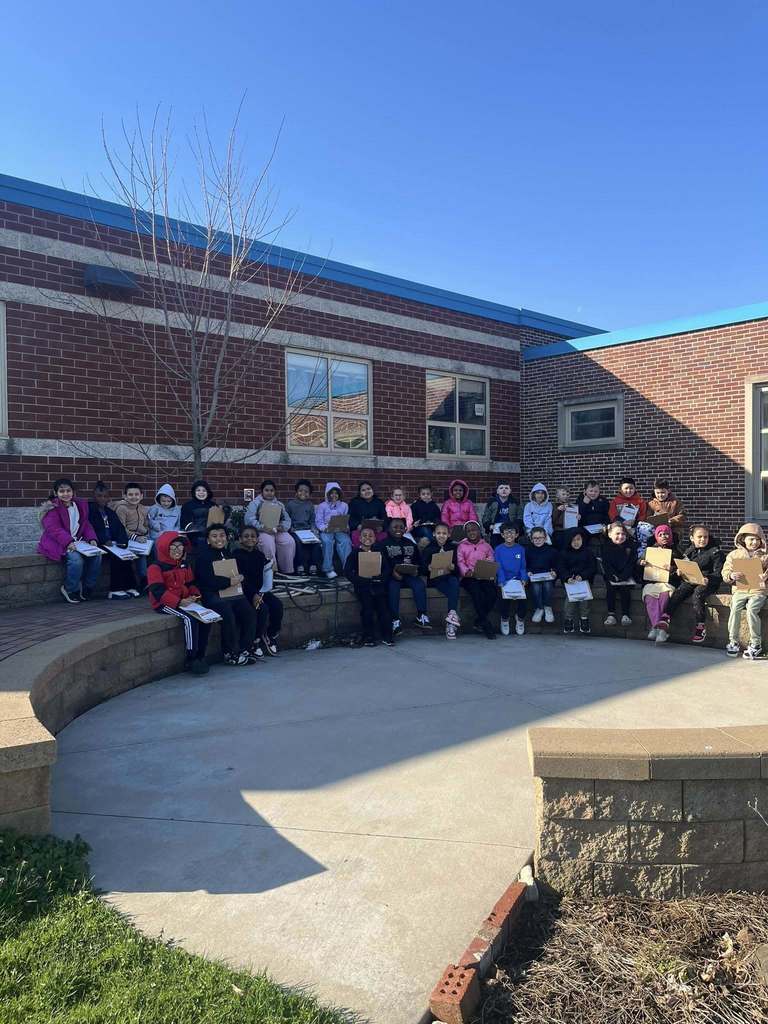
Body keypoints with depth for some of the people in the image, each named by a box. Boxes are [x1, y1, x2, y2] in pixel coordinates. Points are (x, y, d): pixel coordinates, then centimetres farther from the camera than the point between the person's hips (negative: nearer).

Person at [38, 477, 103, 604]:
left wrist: (91, 539, -6)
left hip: (77, 542, 6)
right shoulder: (52, 508, -6)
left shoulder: (81, 505, 13)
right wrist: (68, 542, -33)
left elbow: (86, 525, 14)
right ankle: (69, 589, -10)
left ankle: (87, 589, -1)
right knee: (76, 558, -32)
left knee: (96, 556, -17)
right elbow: (54, 528, -18)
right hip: (57, 544, -6)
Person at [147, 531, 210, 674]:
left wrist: (194, 595, -4)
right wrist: (179, 602, -27)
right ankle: (191, 659, -22)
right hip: (164, 604, -7)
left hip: (184, 601, 7)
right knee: (189, 618, -30)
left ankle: (200, 655, -9)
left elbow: (190, 584, 21)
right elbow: (158, 591, -17)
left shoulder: (184, 566, 16)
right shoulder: (155, 567, -8)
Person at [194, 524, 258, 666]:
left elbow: (240, 571, 25)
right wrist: (230, 581, -15)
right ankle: (231, 654, -15)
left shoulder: (227, 553, 20)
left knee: (250, 612, -14)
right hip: (212, 595, -7)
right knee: (228, 615, -29)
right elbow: (208, 581, -16)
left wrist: (239, 577, 0)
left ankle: (246, 649, -2)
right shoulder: (203, 556, -4)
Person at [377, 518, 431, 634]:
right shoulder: (382, 544, 9)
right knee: (393, 586, -34)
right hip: (391, 576, -3)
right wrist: (392, 572, -19)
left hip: (409, 574, 3)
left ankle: (421, 616, -26)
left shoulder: (411, 544, 22)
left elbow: (419, 561, 17)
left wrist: (416, 570, -6)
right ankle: (395, 620, -34)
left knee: (419, 583, -27)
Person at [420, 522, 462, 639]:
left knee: (454, 582, -35)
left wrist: (453, 567, -17)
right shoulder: (428, 549, 11)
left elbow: (458, 568, 6)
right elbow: (423, 569, 3)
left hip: (450, 576, 2)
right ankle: (454, 616, -40)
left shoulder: (453, 548, 15)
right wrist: (429, 567, -19)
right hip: (435, 579, -2)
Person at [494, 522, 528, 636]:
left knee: (522, 596, -23)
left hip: (517, 579, 1)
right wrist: (502, 582, -16)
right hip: (504, 580, -1)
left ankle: (520, 618, 5)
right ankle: (505, 619, 3)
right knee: (505, 596, -24)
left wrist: (524, 579, -9)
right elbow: (499, 568, -2)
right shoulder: (498, 549, 4)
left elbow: (523, 567, 8)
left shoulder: (520, 549, 10)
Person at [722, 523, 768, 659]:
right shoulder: (734, 555, 12)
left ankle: (755, 643, -14)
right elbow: (725, 573, 7)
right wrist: (731, 576, -15)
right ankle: (733, 642, -14)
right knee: (735, 608, -26)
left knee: (751, 609, -28)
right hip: (739, 590, 1)